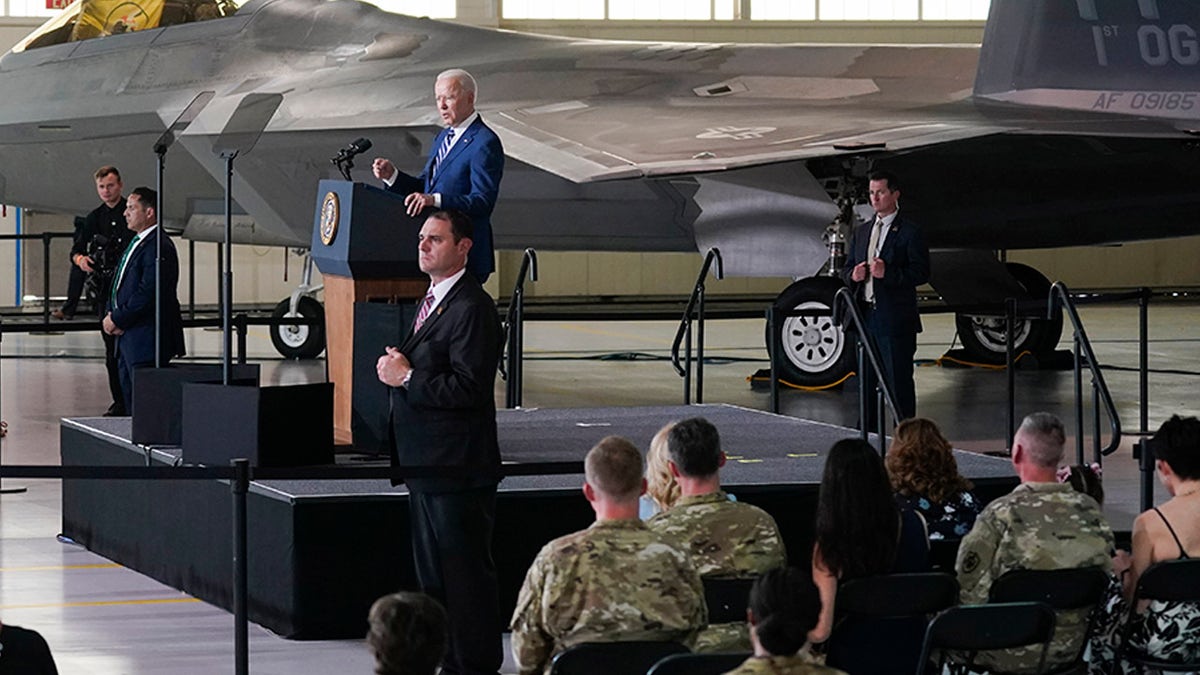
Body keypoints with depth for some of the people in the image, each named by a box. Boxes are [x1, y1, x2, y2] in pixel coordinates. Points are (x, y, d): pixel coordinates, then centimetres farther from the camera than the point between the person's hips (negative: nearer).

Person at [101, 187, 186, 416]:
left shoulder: (159, 247, -15)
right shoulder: (136, 243, 18)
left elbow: (147, 294, -21)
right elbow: (119, 283, 22)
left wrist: (117, 320, -14)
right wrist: (111, 316, 5)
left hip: (146, 339, -10)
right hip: (127, 338, 10)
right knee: (129, 397, 11)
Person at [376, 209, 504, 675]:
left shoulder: (472, 308, -17)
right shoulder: (432, 301, 15)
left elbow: (468, 388, -23)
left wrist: (407, 378, -17)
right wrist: (397, 367, 3)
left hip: (458, 469, -10)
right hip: (425, 463, 10)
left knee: (465, 572, -3)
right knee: (432, 571, 16)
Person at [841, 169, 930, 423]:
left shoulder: (909, 232, -4)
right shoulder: (862, 232, 18)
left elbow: (921, 272, -11)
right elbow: (846, 271, 20)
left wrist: (888, 273, -22)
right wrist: (853, 275, -4)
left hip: (896, 320, -7)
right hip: (866, 316, 7)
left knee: (899, 380, -5)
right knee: (867, 381, 11)